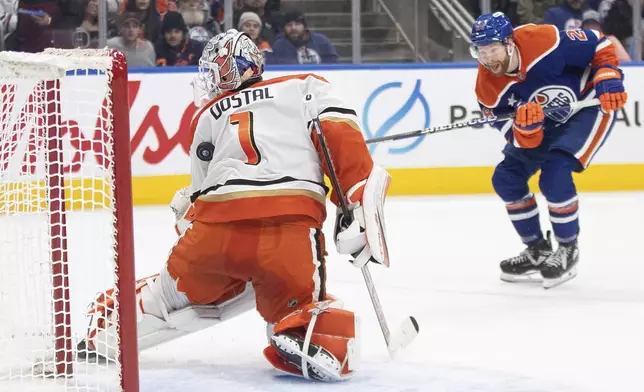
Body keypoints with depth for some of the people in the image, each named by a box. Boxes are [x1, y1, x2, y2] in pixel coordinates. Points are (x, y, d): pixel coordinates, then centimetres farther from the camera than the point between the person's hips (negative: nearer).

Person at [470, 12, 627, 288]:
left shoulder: (544, 41, -32)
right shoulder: (488, 88, -17)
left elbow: (599, 45, -15)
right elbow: (526, 142, -16)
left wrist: (608, 78, -27)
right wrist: (525, 125, -38)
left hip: (591, 104, -6)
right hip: (548, 122, 7)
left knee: (554, 175, -24)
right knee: (506, 178, 0)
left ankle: (568, 250, -3)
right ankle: (538, 251, 15)